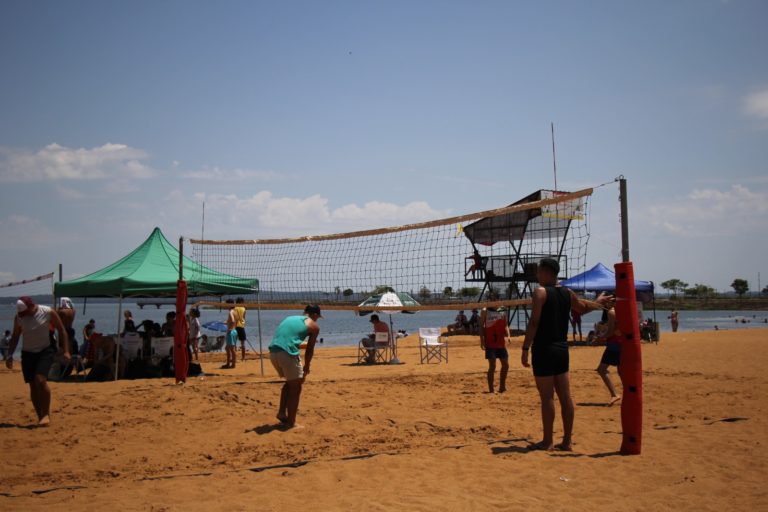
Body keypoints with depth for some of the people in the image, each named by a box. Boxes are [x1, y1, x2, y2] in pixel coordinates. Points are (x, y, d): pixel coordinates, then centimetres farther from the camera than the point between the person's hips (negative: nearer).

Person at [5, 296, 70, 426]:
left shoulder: (48, 312, -12)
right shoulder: (18, 317, -4)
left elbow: (61, 330, -3)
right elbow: (15, 337, 9)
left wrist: (65, 351, -6)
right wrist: (10, 355, 0)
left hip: (45, 351, -4)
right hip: (28, 353, 4)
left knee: (40, 380, -20)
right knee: (33, 385, 2)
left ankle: (46, 414, -10)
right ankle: (40, 417, 11)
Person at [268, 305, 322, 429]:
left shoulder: (290, 318, 28)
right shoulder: (314, 325, 11)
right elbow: (310, 349, 10)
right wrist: (306, 368, 20)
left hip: (273, 352, 7)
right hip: (287, 353, -6)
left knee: (290, 382, 26)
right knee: (296, 388, 8)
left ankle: (282, 413, 23)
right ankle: (291, 422, 9)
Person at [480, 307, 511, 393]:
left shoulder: (502, 312, 11)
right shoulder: (485, 312, 1)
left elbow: (505, 326, 12)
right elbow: (481, 326, -3)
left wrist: (507, 334, -9)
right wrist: (482, 340, -11)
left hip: (501, 343, 5)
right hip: (490, 343, -5)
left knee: (505, 365, 7)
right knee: (492, 366, -7)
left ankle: (502, 386, 23)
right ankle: (491, 389, 0)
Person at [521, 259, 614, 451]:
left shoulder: (540, 292, -10)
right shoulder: (567, 293, 10)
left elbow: (534, 323, -17)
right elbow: (583, 307, 30)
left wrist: (525, 349, -15)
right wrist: (599, 303, 51)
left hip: (544, 349, -7)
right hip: (562, 348, 7)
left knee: (547, 397, -2)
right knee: (565, 396, 8)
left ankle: (547, 441, 4)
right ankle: (567, 440, 14)